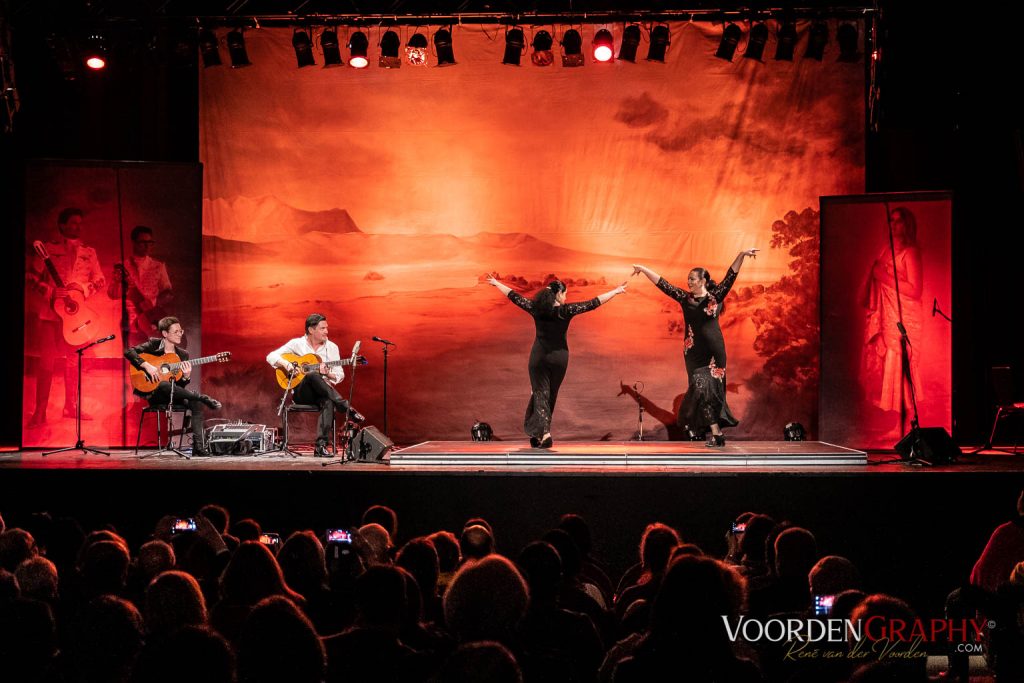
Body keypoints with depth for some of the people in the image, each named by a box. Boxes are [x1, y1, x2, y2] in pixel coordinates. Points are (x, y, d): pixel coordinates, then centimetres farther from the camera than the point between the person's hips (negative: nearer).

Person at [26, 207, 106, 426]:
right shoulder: (48, 249, 1)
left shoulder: (89, 253, 10)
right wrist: (50, 291, -14)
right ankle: (40, 412, -3)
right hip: (50, 311, -3)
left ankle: (71, 406, 20)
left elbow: (100, 280, 10)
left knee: (72, 360, 10)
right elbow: (31, 275, -1)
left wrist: (84, 288, -9)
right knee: (46, 361, -5)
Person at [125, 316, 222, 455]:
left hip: (174, 395, 4)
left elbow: (180, 386, 8)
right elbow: (129, 351, -12)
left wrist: (186, 377, -16)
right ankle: (203, 398, -27)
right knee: (164, 385, -40)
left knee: (195, 402, -25)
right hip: (153, 394, -4)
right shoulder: (154, 344, 0)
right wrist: (147, 366, -24)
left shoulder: (183, 354, 9)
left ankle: (198, 446, -28)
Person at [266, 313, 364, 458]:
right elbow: (271, 356, 0)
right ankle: (347, 410, -40)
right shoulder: (297, 344, 4)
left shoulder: (332, 347, 9)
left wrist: (327, 373, -15)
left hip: (322, 392, 1)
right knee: (313, 375, -37)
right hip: (301, 393, -1)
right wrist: (285, 364, -20)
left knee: (329, 402, -38)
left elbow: (340, 375, 7)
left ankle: (321, 446, -46)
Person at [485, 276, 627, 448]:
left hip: (539, 356, 0)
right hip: (559, 357, 0)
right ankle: (537, 433, 19)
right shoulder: (566, 311, -9)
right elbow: (594, 303, -7)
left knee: (540, 393, 0)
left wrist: (497, 284, 16)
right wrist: (615, 292, -1)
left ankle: (544, 432, -18)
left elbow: (514, 296, 3)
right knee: (550, 395, 14)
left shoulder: (536, 308, -5)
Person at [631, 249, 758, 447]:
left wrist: (741, 255, -20)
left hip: (714, 350, -2)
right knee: (701, 388, -5)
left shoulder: (715, 296, -1)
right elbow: (663, 284, 5)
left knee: (711, 388, -3)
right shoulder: (685, 298, 6)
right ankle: (716, 433, -1)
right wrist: (644, 269, 2)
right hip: (694, 352, 2)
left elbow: (730, 277, -10)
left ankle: (715, 432, 7)